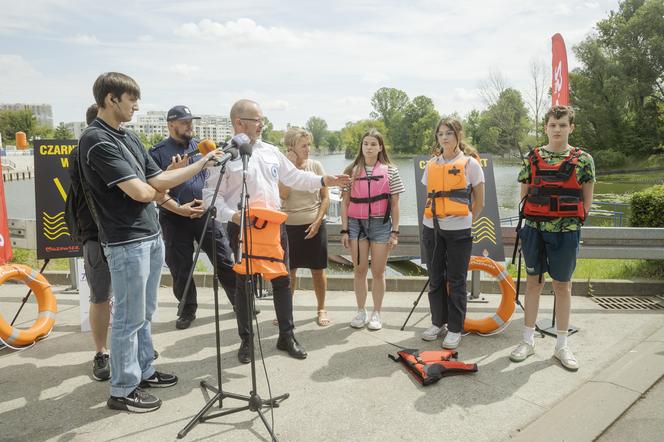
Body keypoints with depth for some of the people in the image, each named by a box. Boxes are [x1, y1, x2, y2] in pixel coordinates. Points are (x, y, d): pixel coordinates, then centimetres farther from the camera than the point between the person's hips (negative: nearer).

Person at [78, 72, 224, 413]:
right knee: (129, 318, 2)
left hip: (151, 237, 9)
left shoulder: (128, 137, 13)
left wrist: (203, 163, 5)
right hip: (126, 243, -9)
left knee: (144, 313, 18)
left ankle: (143, 372, 33)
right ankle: (123, 390, 17)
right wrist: (157, 193, 1)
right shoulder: (96, 139, -16)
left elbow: (158, 180, 10)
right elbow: (140, 191, -21)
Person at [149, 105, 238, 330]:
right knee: (180, 268, 6)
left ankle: (239, 301, 19)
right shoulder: (158, 152, -1)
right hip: (175, 218, -2)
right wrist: (172, 170, -19)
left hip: (205, 214, 2)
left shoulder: (200, 147, 10)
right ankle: (188, 309, 23)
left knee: (224, 260, 5)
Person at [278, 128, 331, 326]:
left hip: (313, 225, 0)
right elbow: (283, 195, -16)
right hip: (290, 226, 0)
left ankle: (321, 310, 19)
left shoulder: (315, 165, -1)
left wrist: (317, 221, -10)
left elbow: (325, 197, 0)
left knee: (318, 269, 5)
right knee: (289, 269, 8)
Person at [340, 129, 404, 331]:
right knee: (360, 270, 6)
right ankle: (361, 312, 20)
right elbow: (345, 203, 5)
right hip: (356, 223, 1)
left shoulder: (390, 171, 3)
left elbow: (394, 204, 3)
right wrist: (344, 230, 0)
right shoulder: (351, 171, 5)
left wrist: (395, 232, -1)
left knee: (378, 271, 5)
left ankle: (376, 314, 18)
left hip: (381, 224, -1)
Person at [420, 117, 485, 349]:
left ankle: (455, 329, 15)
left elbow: (479, 203, 2)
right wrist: (432, 218, 7)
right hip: (432, 228, 4)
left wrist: (464, 221, 4)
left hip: (458, 231, -4)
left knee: (456, 281, 3)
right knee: (435, 278, 11)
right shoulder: (431, 165, 9)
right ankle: (438, 323, 25)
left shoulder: (470, 163, -3)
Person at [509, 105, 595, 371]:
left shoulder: (583, 159, 0)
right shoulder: (533, 158, 3)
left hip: (566, 232, -1)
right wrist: (538, 218, 1)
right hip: (535, 230, 1)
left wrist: (571, 220, 1)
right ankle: (528, 341, 20)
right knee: (533, 283, 9)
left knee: (562, 287, 8)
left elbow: (586, 201, 5)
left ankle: (561, 346, 21)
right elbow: (524, 195, 8)